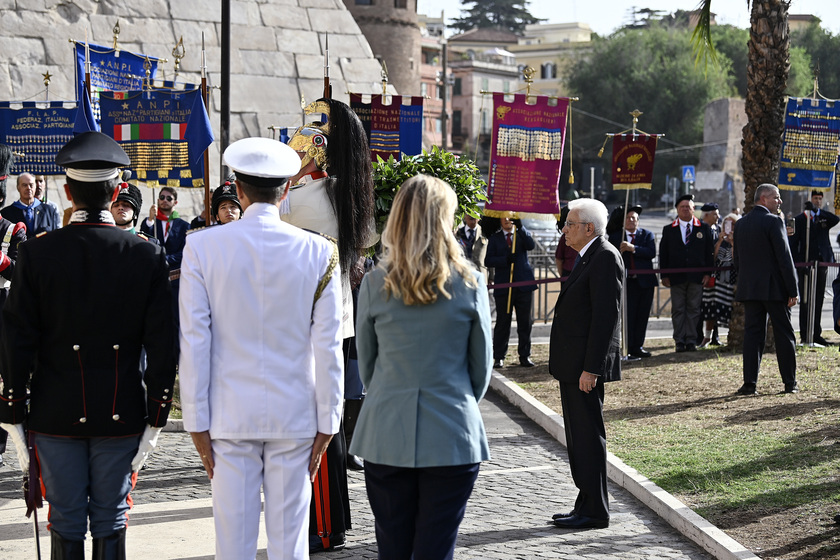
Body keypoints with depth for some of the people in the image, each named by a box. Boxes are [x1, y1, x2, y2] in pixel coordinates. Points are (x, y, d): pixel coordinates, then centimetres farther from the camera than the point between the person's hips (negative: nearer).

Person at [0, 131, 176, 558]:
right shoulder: (147, 256, -5)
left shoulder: (36, 254, -6)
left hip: (55, 414, 0)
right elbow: (162, 345, -5)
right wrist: (155, 420, 3)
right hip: (122, 415, 0)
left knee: (66, 524, 8)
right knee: (111, 522, 9)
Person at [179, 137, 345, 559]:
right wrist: (326, 423, 5)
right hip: (295, 418, 0)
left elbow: (194, 344, -5)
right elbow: (327, 348, -3)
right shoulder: (319, 252, -5)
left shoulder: (202, 248, -6)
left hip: (230, 417, 0)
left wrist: (197, 422, 2)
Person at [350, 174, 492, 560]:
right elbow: (482, 364, 4)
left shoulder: (375, 284, -3)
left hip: (387, 437, 1)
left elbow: (366, 362, 8)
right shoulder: (469, 283, -6)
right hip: (452, 437, -1)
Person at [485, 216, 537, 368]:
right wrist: (505, 259, -18)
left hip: (523, 285, 1)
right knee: (502, 322, 2)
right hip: (504, 286, -1)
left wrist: (520, 226, -20)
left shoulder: (523, 234, 11)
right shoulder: (494, 238, 9)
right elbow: (488, 261, -1)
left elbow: (531, 245, -11)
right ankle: (499, 357, 7)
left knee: (525, 323, 5)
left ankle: (525, 356, 12)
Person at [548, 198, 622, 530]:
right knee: (578, 437, 14)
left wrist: (591, 368, -23)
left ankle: (594, 512, 2)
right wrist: (574, 365, 19)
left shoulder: (605, 257, -15)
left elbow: (606, 315, -21)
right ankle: (586, 506, 21)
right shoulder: (589, 258, 17)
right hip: (572, 365, 10)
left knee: (588, 437, -4)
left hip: (586, 365, -10)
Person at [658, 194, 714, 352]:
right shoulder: (668, 230, 10)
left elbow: (709, 252, 8)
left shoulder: (704, 228, 9)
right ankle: (680, 341, 5)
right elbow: (663, 254, 7)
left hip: (697, 276, 0)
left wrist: (708, 273, -1)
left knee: (693, 309, 1)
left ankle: (691, 340, 6)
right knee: (678, 309, 1)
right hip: (676, 276, 0)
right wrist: (664, 275, 0)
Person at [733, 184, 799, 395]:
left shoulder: (740, 224, 9)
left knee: (752, 334, 5)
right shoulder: (773, 221, -11)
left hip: (749, 288, 5)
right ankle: (790, 382, 10)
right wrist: (792, 290, -10)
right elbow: (784, 258, -13)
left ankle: (749, 383, 0)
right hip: (774, 288, -5)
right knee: (784, 334, 5)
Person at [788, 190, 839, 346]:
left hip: (822, 263, 3)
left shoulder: (825, 218, 12)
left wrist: (817, 210, -20)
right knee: (806, 301, -4)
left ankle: (817, 335, 13)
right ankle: (805, 336, -1)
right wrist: (795, 262, -10)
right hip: (805, 264, -3)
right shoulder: (800, 219, 4)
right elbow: (793, 242, 0)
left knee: (819, 301, 7)